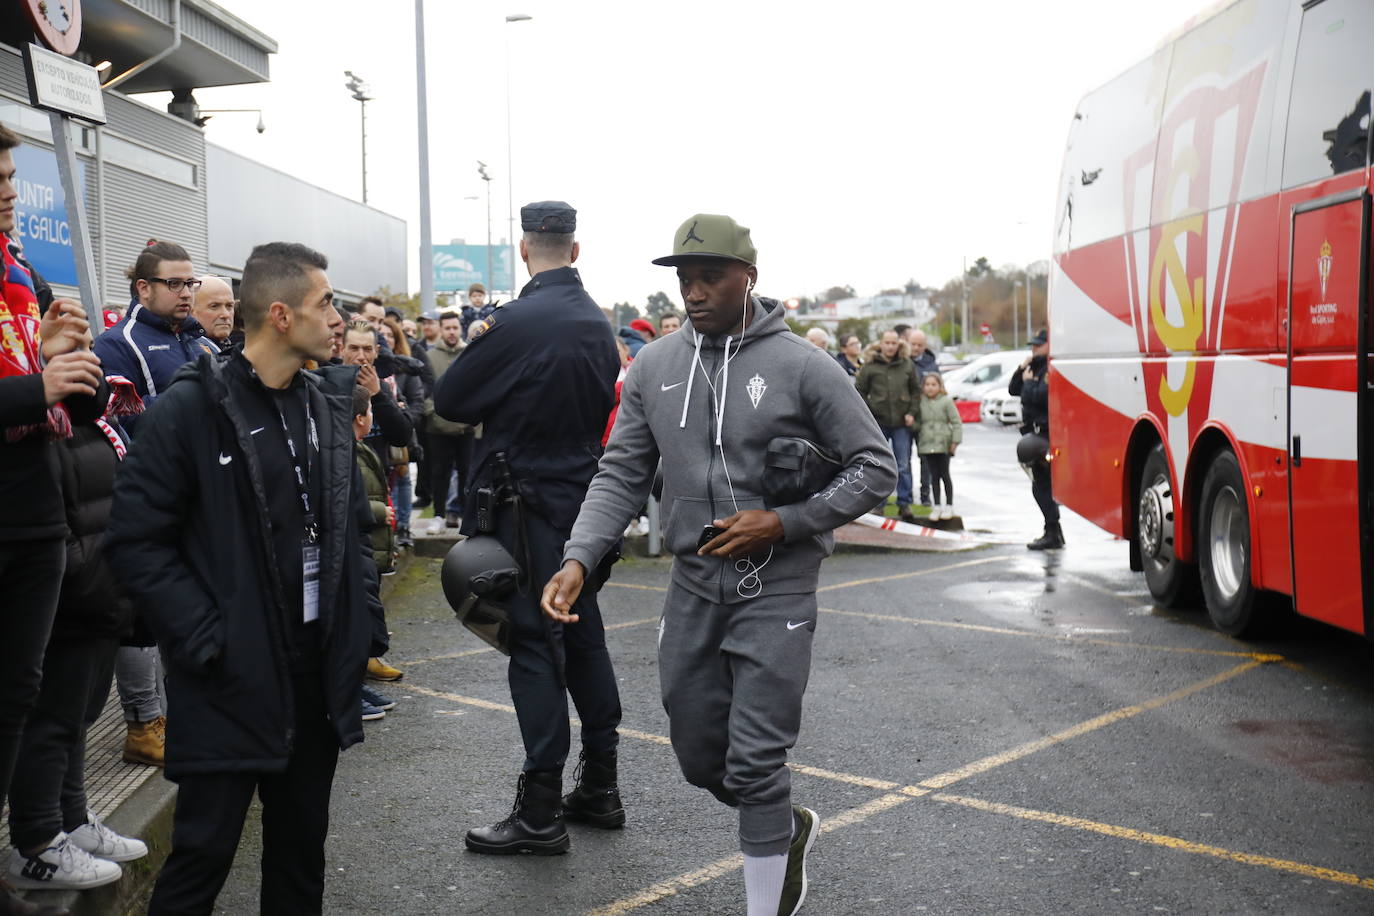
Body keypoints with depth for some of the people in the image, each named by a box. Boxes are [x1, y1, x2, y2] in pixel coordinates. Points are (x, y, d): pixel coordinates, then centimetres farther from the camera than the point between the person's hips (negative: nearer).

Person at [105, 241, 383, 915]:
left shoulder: (326, 404, 9)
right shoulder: (190, 409, -11)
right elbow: (135, 542, -13)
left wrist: (365, 623, 6)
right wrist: (207, 640, -17)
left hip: (321, 673, 6)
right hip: (230, 680, -6)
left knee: (302, 844, 15)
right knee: (205, 849, 2)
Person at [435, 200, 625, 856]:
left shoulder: (519, 322, -17)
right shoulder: (598, 323, 6)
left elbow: (447, 403, -10)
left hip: (527, 502, -7)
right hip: (582, 498, 7)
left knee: (535, 645, -3)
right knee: (583, 635, 15)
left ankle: (540, 813, 2)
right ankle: (600, 788, 25)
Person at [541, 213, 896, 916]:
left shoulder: (801, 365, -9)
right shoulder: (654, 367, 3)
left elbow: (874, 467, -5)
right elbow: (622, 475, 4)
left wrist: (784, 523, -17)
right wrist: (578, 559, -11)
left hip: (775, 588, -5)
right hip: (693, 584, 5)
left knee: (753, 762, -6)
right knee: (700, 758, 14)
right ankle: (788, 828, 42)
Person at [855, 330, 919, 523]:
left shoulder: (907, 365, 5)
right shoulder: (869, 365, -2)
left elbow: (915, 390, 12)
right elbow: (859, 391, 1)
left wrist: (911, 412, 1)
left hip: (901, 423, 1)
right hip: (878, 422, -1)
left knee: (903, 466, 1)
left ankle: (904, 504, 8)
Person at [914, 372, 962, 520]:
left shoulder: (946, 401, -4)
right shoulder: (921, 402, 6)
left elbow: (956, 422, -4)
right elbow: (918, 422, 12)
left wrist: (955, 441, -11)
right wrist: (918, 444, 8)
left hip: (943, 444, -3)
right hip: (927, 445, 3)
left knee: (944, 475, 3)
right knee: (934, 476, 7)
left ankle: (949, 506, 13)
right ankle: (936, 507, 13)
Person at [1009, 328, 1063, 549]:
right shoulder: (1035, 366, 18)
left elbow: (1041, 395, -24)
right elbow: (1013, 390, 19)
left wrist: (1029, 382, -8)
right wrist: (1021, 370, 5)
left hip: (1046, 433, -10)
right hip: (1035, 431, 10)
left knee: (1043, 486, -8)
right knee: (1042, 485, 14)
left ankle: (1052, 534, -3)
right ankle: (1054, 533, 22)